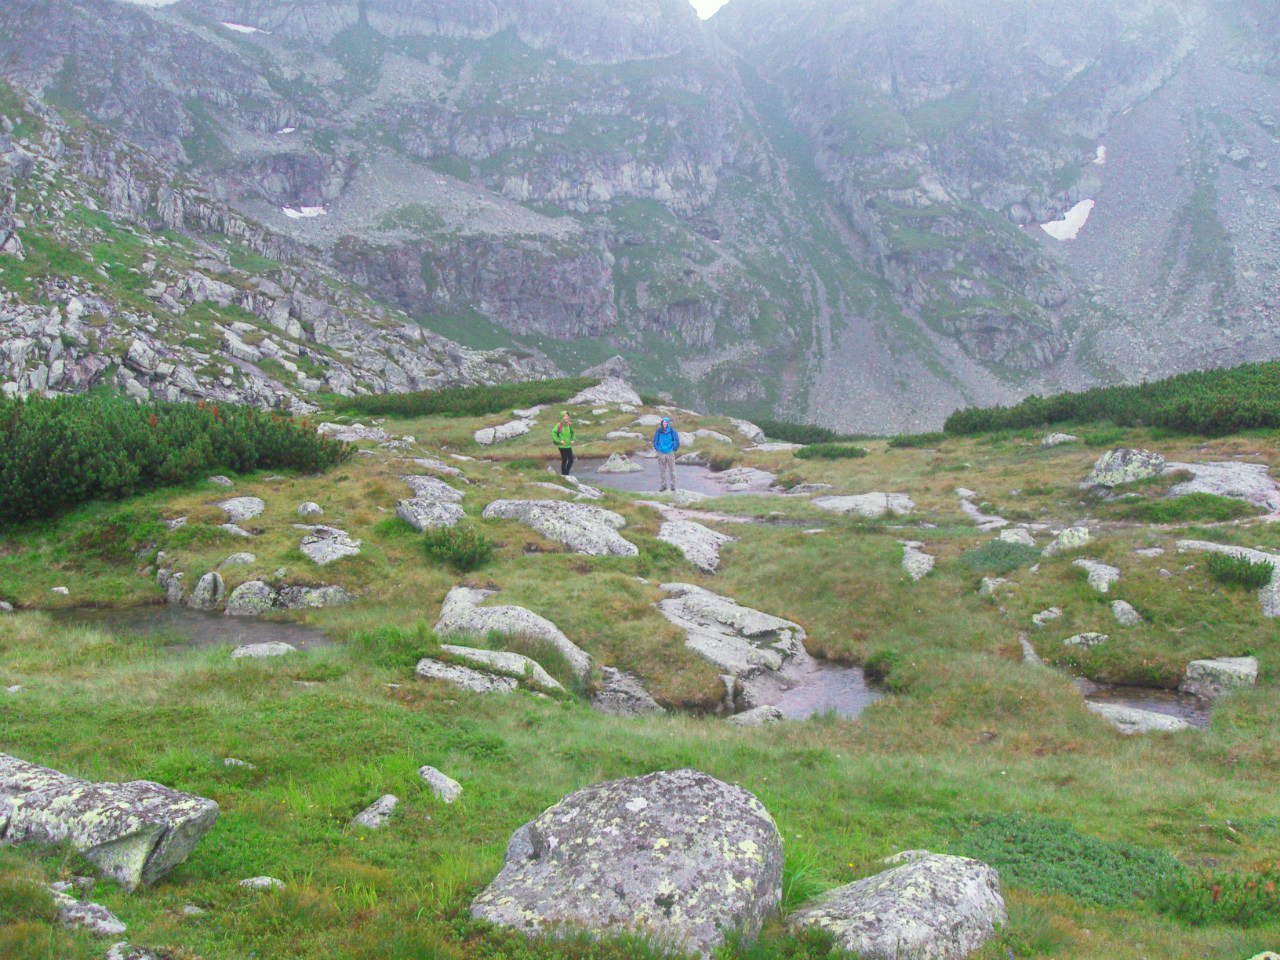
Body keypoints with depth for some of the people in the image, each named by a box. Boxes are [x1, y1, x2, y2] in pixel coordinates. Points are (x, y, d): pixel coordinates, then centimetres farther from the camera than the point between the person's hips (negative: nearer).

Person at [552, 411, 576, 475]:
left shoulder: (569, 425, 5)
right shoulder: (559, 425, -12)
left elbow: (572, 433, 21)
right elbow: (553, 433, -16)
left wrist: (572, 440, 7)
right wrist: (559, 441, -18)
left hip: (569, 446, 6)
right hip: (562, 446, -6)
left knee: (571, 460, 5)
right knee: (564, 460, 1)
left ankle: (567, 473, 21)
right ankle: (563, 474, 17)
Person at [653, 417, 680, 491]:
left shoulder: (672, 431, -8)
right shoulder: (658, 431, -5)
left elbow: (676, 441, 0)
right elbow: (655, 441, 8)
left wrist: (674, 449, 1)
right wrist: (657, 449, 4)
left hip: (670, 453, -1)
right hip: (661, 453, 1)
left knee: (672, 469, 5)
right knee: (661, 470, 6)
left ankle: (672, 485, 15)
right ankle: (662, 485, 15)